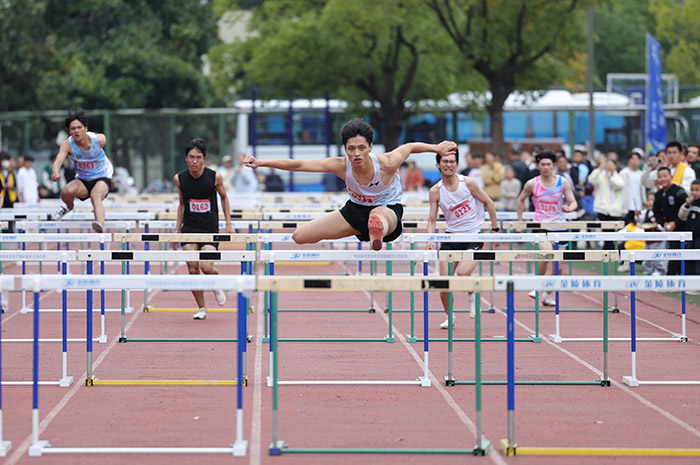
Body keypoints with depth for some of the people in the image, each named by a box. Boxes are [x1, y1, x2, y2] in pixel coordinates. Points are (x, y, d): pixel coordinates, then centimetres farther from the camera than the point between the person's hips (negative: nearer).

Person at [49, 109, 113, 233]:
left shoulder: (100, 139, -18)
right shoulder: (67, 145, -20)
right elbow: (58, 161, -36)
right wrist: (55, 172, -57)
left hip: (102, 178, -2)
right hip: (83, 180, 2)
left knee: (95, 196, -36)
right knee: (66, 192, -29)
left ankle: (100, 226, -63)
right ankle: (68, 207, 10)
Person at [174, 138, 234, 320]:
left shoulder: (215, 177, -8)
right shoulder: (179, 179, -2)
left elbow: (224, 197, 9)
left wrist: (228, 223, 5)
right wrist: (177, 229, 12)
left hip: (210, 228, -2)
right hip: (189, 228, 2)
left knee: (206, 267, -18)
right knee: (192, 269, -6)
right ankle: (201, 308, 10)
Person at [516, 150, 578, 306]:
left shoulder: (562, 182, -2)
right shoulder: (532, 184, -3)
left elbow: (573, 202, -3)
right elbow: (521, 200, 13)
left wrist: (569, 208, -26)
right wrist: (520, 221, 10)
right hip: (540, 224, -2)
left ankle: (547, 294, 21)